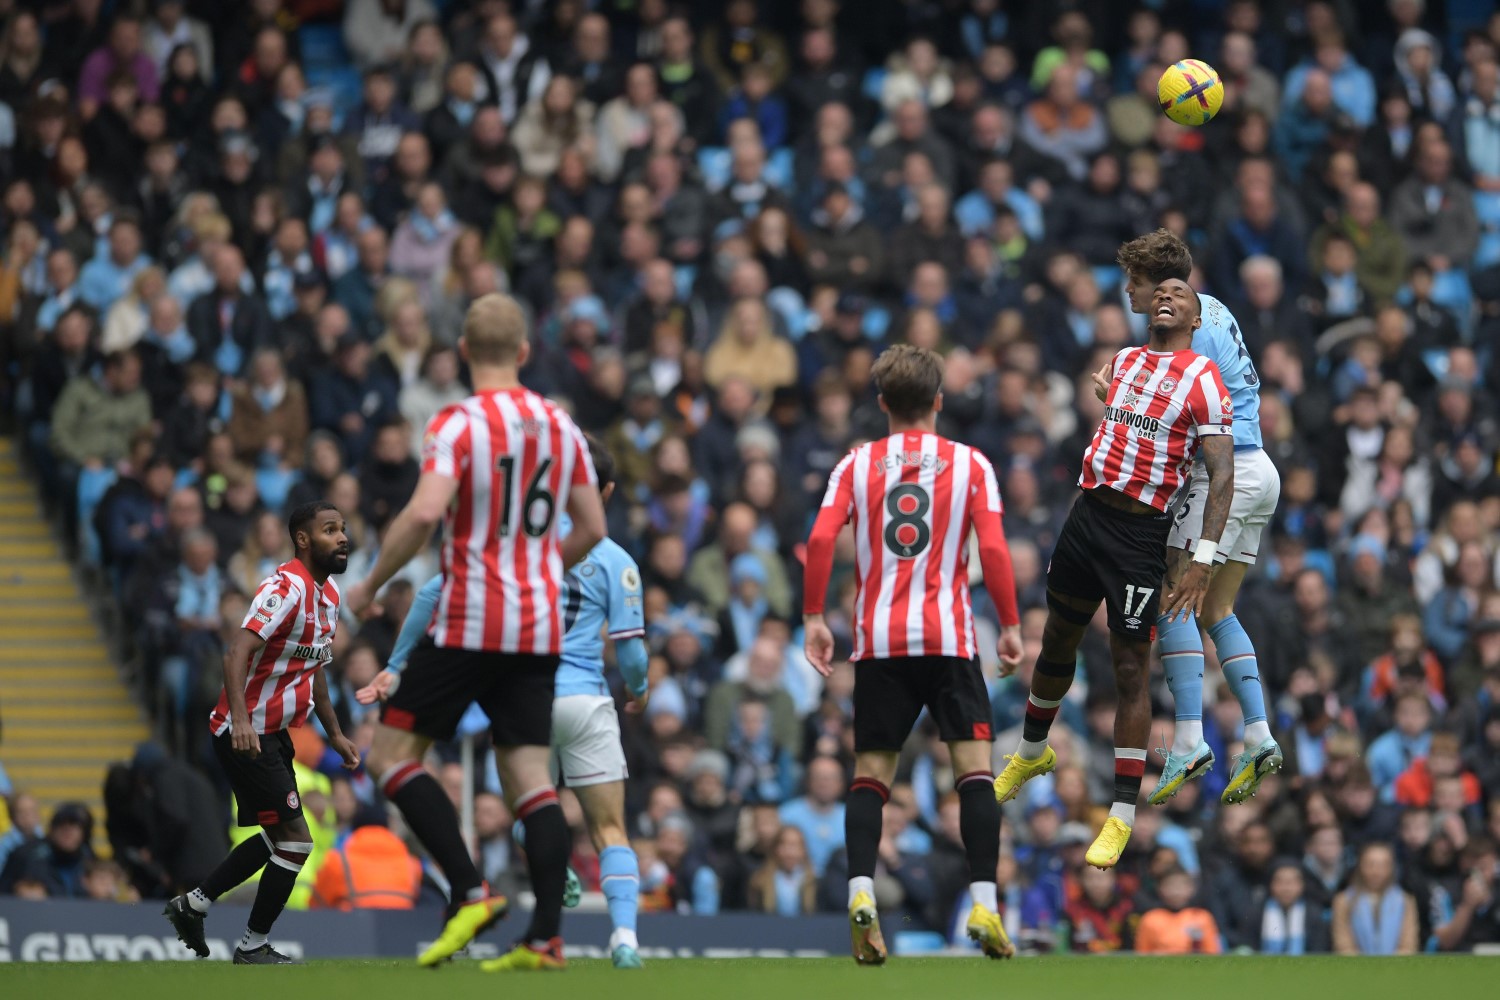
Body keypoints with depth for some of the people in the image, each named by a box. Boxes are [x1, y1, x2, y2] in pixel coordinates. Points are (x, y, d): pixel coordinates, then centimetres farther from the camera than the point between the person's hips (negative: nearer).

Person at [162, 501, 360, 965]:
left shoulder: (329, 594, 10)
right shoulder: (287, 588, -21)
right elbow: (237, 653, -32)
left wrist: (334, 734, 25)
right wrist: (240, 719, -44)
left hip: (273, 734, 10)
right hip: (246, 733, -10)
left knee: (278, 836, 20)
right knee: (296, 840, -9)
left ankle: (192, 903, 30)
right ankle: (254, 947, 3)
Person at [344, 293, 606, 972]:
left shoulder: (458, 425, -10)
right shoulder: (561, 426, 9)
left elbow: (424, 513, -23)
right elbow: (592, 527, 14)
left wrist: (371, 585, -10)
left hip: (470, 624, -6)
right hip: (540, 628, 6)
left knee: (391, 753, 3)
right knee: (529, 776, 4)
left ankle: (470, 892, -9)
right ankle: (546, 936, -6)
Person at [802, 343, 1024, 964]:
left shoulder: (857, 464, 9)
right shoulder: (969, 464, 5)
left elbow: (821, 540, -3)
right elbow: (993, 548, -4)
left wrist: (813, 617, 2)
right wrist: (1010, 625, 4)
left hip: (878, 640, 2)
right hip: (949, 635, -2)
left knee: (871, 773, 6)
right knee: (975, 766, -1)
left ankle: (860, 891, -14)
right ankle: (984, 903, -12)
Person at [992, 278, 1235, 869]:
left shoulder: (1204, 381, -7)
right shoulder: (1123, 361, 13)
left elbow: (1222, 475, -12)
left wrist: (1203, 560, -19)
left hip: (1140, 534, -6)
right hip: (1088, 512, 6)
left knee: (1130, 670, -4)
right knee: (1057, 643, 20)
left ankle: (1123, 816, 2)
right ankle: (1031, 754, 44)